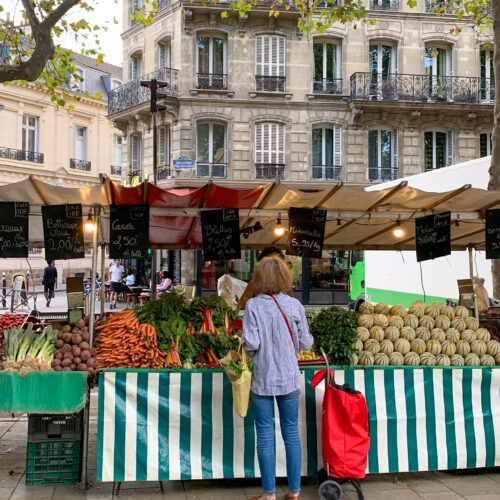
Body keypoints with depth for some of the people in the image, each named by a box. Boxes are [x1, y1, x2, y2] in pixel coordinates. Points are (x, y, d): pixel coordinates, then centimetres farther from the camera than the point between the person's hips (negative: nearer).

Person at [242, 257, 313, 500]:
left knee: (265, 435, 6)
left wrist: (247, 347, 6)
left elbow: (250, 344, -15)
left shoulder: (253, 305, -10)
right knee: (291, 432, 12)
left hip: (263, 379, -2)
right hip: (289, 378, 2)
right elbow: (305, 344, -1)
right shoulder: (294, 305, -4)